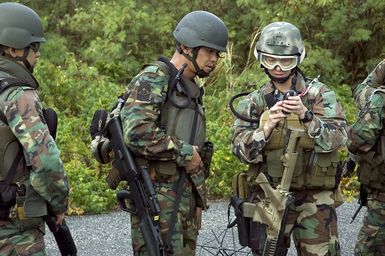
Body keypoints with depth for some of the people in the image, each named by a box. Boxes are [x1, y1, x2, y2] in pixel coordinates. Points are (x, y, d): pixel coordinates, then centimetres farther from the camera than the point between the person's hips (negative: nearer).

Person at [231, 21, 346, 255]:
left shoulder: (320, 94, 2)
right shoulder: (253, 102, 6)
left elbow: (337, 138, -11)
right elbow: (242, 150, -5)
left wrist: (306, 116, -26)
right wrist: (268, 127, -22)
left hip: (314, 199, -2)